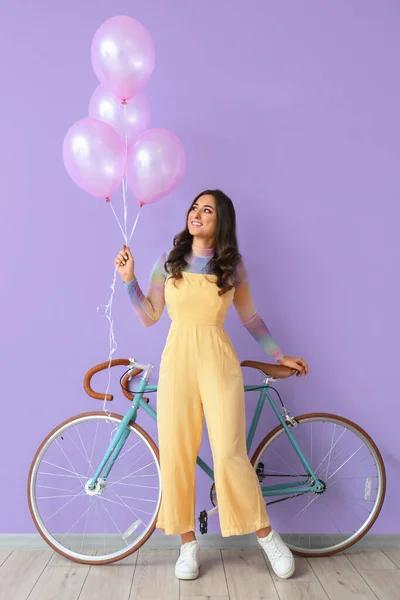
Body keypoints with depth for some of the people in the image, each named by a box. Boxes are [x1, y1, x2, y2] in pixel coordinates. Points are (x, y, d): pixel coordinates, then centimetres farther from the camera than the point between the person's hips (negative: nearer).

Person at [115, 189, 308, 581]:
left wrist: (279, 356, 13)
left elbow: (250, 317, 13)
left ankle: (267, 537, 18)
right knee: (175, 454, 3)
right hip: (176, 361, 2)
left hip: (218, 362, -2)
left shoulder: (232, 265, 6)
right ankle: (188, 544, 23)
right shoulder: (169, 262, 9)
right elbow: (149, 317, 8)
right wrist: (129, 279, -1)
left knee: (230, 454, -6)